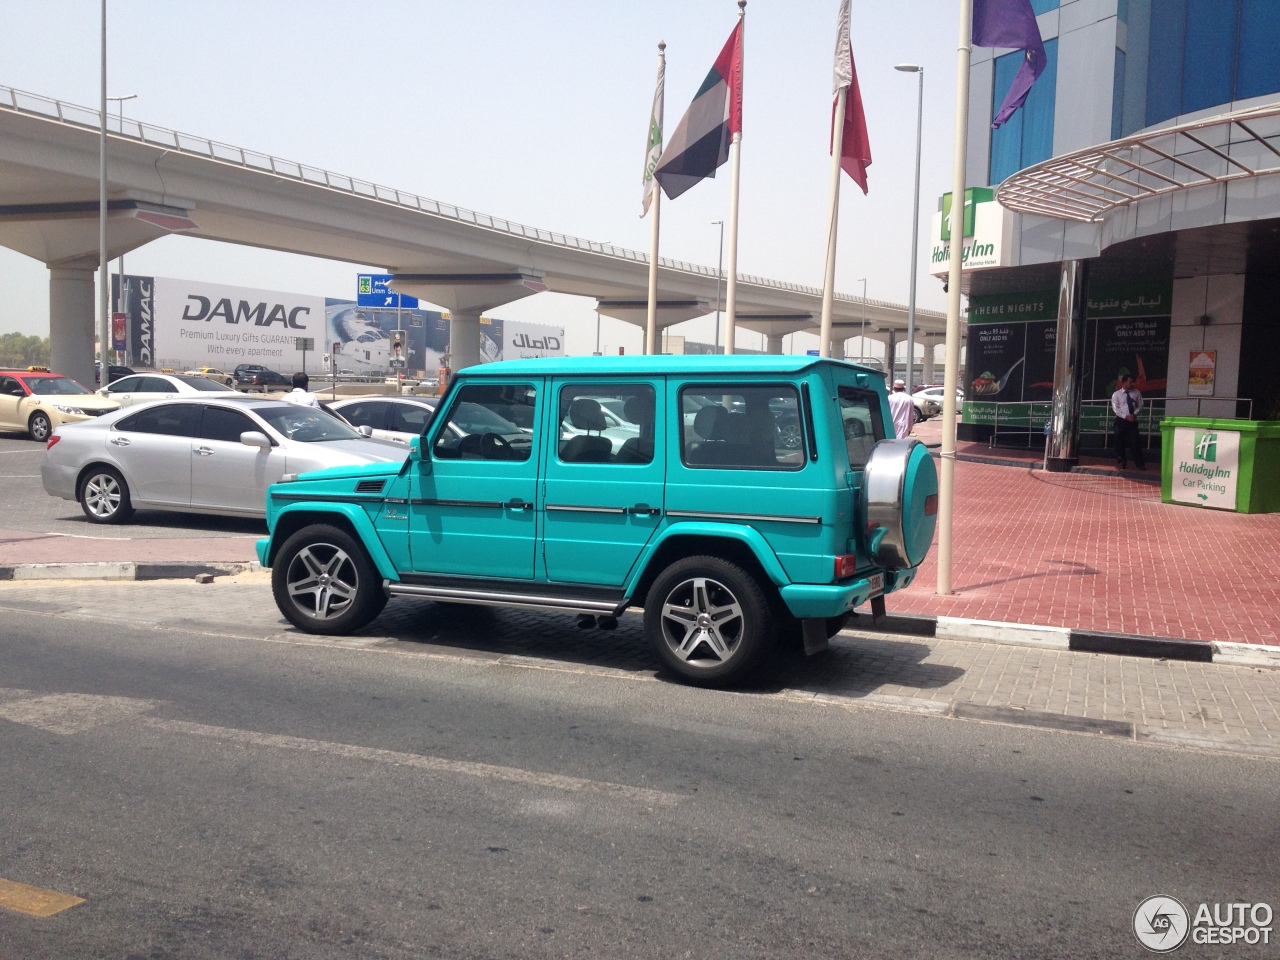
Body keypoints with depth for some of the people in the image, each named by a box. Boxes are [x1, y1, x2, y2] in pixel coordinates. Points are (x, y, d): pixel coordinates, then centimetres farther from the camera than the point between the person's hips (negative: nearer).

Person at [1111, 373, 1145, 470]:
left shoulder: (1136, 393, 5)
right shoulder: (1116, 394, -1)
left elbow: (1140, 405, 8)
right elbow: (1115, 409, -6)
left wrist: (1134, 414, -9)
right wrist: (1126, 416, -16)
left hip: (1133, 420, 1)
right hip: (1121, 421, -1)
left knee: (1136, 442, -2)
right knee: (1120, 443, 2)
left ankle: (1140, 463, 3)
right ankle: (1121, 463, 13)